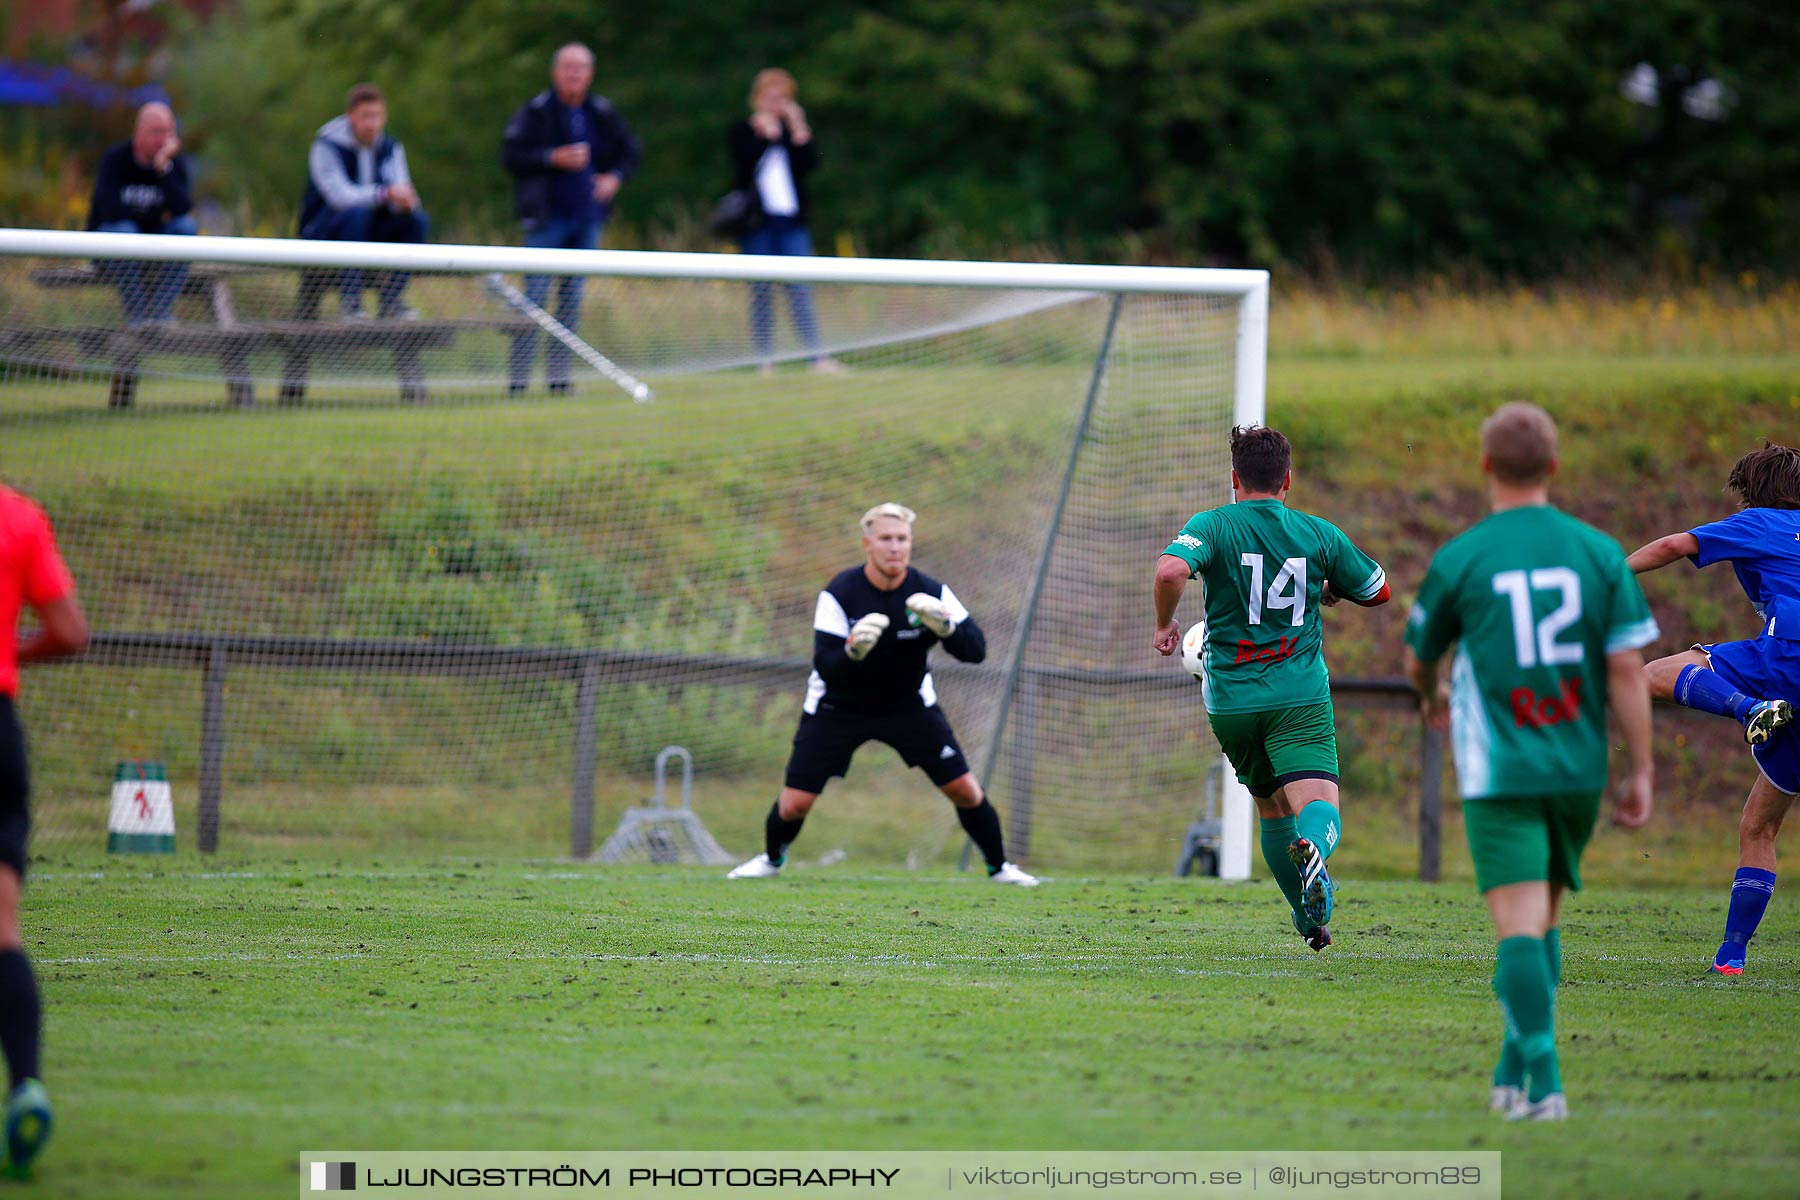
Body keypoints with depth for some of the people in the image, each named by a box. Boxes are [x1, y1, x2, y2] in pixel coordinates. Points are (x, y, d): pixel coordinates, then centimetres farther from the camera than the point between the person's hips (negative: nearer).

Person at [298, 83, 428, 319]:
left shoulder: (390, 149, 5)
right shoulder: (326, 146, -12)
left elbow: (400, 193, -6)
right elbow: (340, 195, -27)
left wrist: (404, 202, -32)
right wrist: (385, 193, -41)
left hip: (368, 232, 5)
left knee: (417, 219, -18)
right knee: (356, 212, -36)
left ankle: (391, 299, -13)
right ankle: (349, 301, -33)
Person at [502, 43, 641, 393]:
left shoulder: (603, 113, 8)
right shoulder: (535, 112, -4)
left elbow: (631, 150, 18)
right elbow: (511, 155, -9)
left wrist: (615, 177, -1)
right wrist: (553, 159, -19)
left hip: (588, 217, 5)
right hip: (547, 217, -4)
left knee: (573, 295, 6)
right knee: (535, 293, -8)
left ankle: (558, 372, 10)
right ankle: (518, 374, -6)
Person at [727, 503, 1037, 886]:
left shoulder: (930, 593, -18)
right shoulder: (839, 594, -24)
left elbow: (975, 650, -21)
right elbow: (826, 668, -30)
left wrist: (944, 625, -41)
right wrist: (852, 650, -51)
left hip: (909, 705, 2)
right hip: (838, 706, -2)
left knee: (965, 789, -6)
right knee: (794, 804, -6)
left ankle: (998, 866, 17)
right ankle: (772, 858, 27)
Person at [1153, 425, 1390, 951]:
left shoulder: (1212, 526, -2)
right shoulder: (1318, 533, 5)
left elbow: (1170, 572, -22)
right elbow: (1377, 590, 16)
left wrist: (1164, 625, -5)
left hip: (1231, 701, 1)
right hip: (1300, 698, -1)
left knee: (1272, 806, 20)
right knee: (1317, 803, -14)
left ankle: (1309, 917, 26)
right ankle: (1313, 848, -49)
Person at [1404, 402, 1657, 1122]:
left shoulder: (1459, 561, -3)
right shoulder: (1599, 555, 2)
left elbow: (1419, 660, 13)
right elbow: (1627, 667, -2)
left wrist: (1430, 701, 37)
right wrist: (1640, 774, 3)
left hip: (1500, 772, -3)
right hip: (1577, 767, 3)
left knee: (1519, 925, -9)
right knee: (1543, 919, 18)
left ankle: (1542, 1083, -20)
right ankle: (1514, 1072, 20)